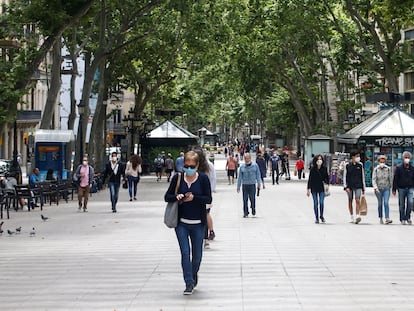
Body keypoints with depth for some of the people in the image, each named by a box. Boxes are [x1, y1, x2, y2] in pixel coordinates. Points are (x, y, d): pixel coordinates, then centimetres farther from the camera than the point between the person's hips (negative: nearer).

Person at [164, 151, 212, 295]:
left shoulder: (203, 178, -3)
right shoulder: (177, 178, 0)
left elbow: (208, 199, -6)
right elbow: (167, 197, 3)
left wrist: (194, 198, -20)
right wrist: (177, 197, -17)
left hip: (198, 223, 0)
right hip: (181, 223, 0)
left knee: (197, 254, 10)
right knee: (185, 252, -8)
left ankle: (194, 275, 38)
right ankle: (189, 283, -3)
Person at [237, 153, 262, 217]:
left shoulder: (255, 165, 3)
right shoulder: (242, 167, 4)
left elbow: (258, 175, 8)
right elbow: (239, 177, 8)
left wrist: (259, 184, 4)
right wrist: (238, 187, 7)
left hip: (252, 185, -1)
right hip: (245, 185, 1)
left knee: (252, 198, -3)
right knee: (245, 199, 0)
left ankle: (253, 209, 23)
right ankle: (245, 213, 8)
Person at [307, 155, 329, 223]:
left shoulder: (324, 168, -1)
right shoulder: (313, 169, -5)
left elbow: (327, 177, 9)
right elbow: (310, 179, -2)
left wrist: (327, 184, -7)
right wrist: (308, 189, -3)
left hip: (321, 188, 1)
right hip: (314, 188, -1)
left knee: (321, 203, -6)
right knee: (315, 203, 4)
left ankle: (321, 216, 17)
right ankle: (316, 218, 14)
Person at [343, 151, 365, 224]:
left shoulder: (360, 165, 6)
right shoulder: (347, 166, 1)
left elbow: (363, 177, 11)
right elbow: (344, 177, 3)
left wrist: (363, 188, 10)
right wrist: (345, 187, -8)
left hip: (358, 186, 0)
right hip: (350, 186, 0)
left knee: (357, 201, -14)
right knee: (350, 201, 7)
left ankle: (357, 216, -22)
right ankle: (352, 217, 18)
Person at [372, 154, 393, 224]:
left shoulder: (388, 169, 0)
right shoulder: (376, 169, -3)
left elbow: (390, 179, 9)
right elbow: (374, 179, -7)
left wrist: (390, 187, 12)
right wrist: (375, 188, -18)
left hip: (386, 188, 0)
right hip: (378, 189, 0)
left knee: (386, 203, -12)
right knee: (380, 203, 7)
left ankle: (387, 218, -18)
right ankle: (380, 218, 18)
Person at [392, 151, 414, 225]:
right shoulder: (399, 167, 0)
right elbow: (395, 179, 1)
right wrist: (394, 189, -3)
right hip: (401, 188, -1)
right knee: (402, 204, 4)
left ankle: (408, 217, 3)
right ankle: (402, 219, 13)